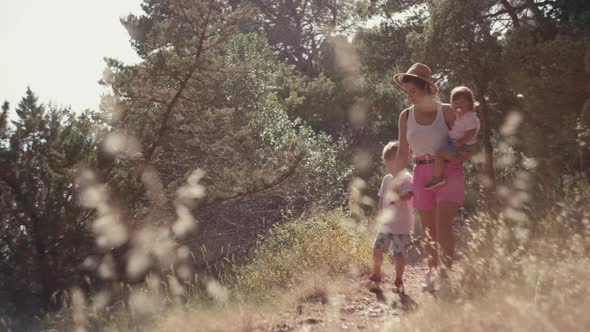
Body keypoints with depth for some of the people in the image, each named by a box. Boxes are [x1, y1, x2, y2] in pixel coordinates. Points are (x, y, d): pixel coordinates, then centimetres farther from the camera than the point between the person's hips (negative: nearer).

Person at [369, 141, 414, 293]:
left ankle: (399, 280, 12)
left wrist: (395, 199, -36)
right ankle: (376, 275, 27)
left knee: (399, 254, -3)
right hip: (386, 224, 7)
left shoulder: (406, 178, -9)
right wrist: (381, 214, 8)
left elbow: (408, 194, -24)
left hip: (402, 225, -6)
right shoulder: (387, 179, 13)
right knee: (377, 248, 7)